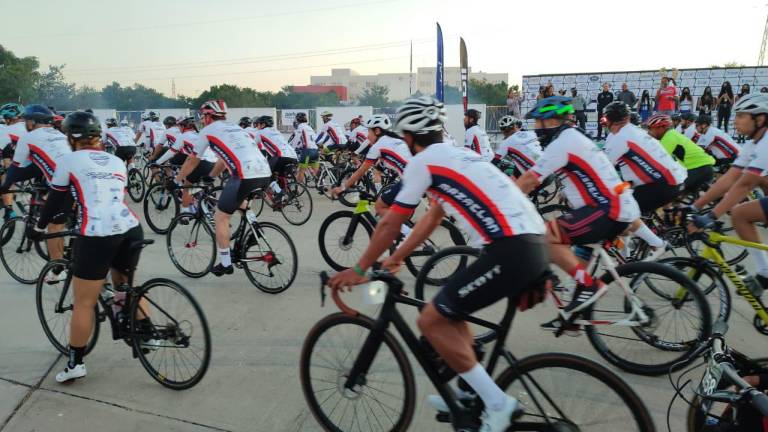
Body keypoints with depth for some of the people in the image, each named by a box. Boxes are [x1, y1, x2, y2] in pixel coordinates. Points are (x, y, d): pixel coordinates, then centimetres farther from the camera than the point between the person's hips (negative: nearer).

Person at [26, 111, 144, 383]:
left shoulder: (68, 161, 7)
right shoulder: (116, 162, 20)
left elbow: (56, 201, 12)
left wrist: (38, 227, 29)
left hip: (96, 236, -5)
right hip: (131, 229, 5)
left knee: (84, 303, 7)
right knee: (124, 285, 28)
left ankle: (75, 363, 16)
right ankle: (147, 333, 30)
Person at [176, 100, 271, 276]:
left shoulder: (208, 130, 13)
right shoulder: (234, 127, 31)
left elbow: (193, 160, 21)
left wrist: (179, 178, 36)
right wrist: (211, 175, 51)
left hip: (245, 176, -7)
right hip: (265, 174, 7)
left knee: (221, 218, 9)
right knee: (240, 201, 35)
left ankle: (225, 264, 14)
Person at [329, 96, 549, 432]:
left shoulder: (423, 161, -1)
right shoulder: (457, 156, 25)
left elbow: (389, 225, 1)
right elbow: (431, 219, 31)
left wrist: (359, 270, 14)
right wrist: (397, 258, 38)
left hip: (511, 250, -10)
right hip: (533, 245, 10)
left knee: (431, 320, 0)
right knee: (449, 310, 23)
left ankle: (497, 403, 3)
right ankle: (468, 391, 31)